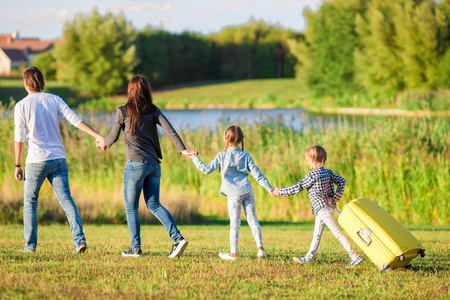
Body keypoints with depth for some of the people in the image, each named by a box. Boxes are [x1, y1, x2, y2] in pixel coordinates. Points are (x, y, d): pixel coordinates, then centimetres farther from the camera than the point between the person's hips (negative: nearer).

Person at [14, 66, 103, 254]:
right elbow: (75, 120, -5)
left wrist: (17, 165, 1)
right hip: (58, 159, 3)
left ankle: (30, 245, 11)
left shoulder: (22, 106, -3)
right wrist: (96, 136, -6)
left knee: (30, 203, 10)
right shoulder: (55, 100, 6)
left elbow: (19, 138, -3)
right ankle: (79, 240, -12)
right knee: (66, 200, 1)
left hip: (36, 162, -3)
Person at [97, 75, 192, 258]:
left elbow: (114, 137, 6)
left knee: (131, 208, 7)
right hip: (154, 165, 5)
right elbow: (169, 130, -5)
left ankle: (136, 248, 8)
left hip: (136, 164, -5)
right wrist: (182, 150, -11)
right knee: (154, 204, 11)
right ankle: (177, 238, -6)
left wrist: (103, 143, 27)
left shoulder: (123, 111, -2)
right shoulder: (154, 111, 8)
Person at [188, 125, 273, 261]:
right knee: (252, 219, 6)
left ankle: (233, 253, 9)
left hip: (234, 195, -3)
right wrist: (270, 188, 5)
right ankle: (260, 249, -2)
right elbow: (257, 174, 2)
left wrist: (195, 159, 10)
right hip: (248, 192, 3)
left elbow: (207, 169, -2)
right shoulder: (246, 156, 5)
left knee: (234, 224, 2)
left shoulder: (222, 156, -3)